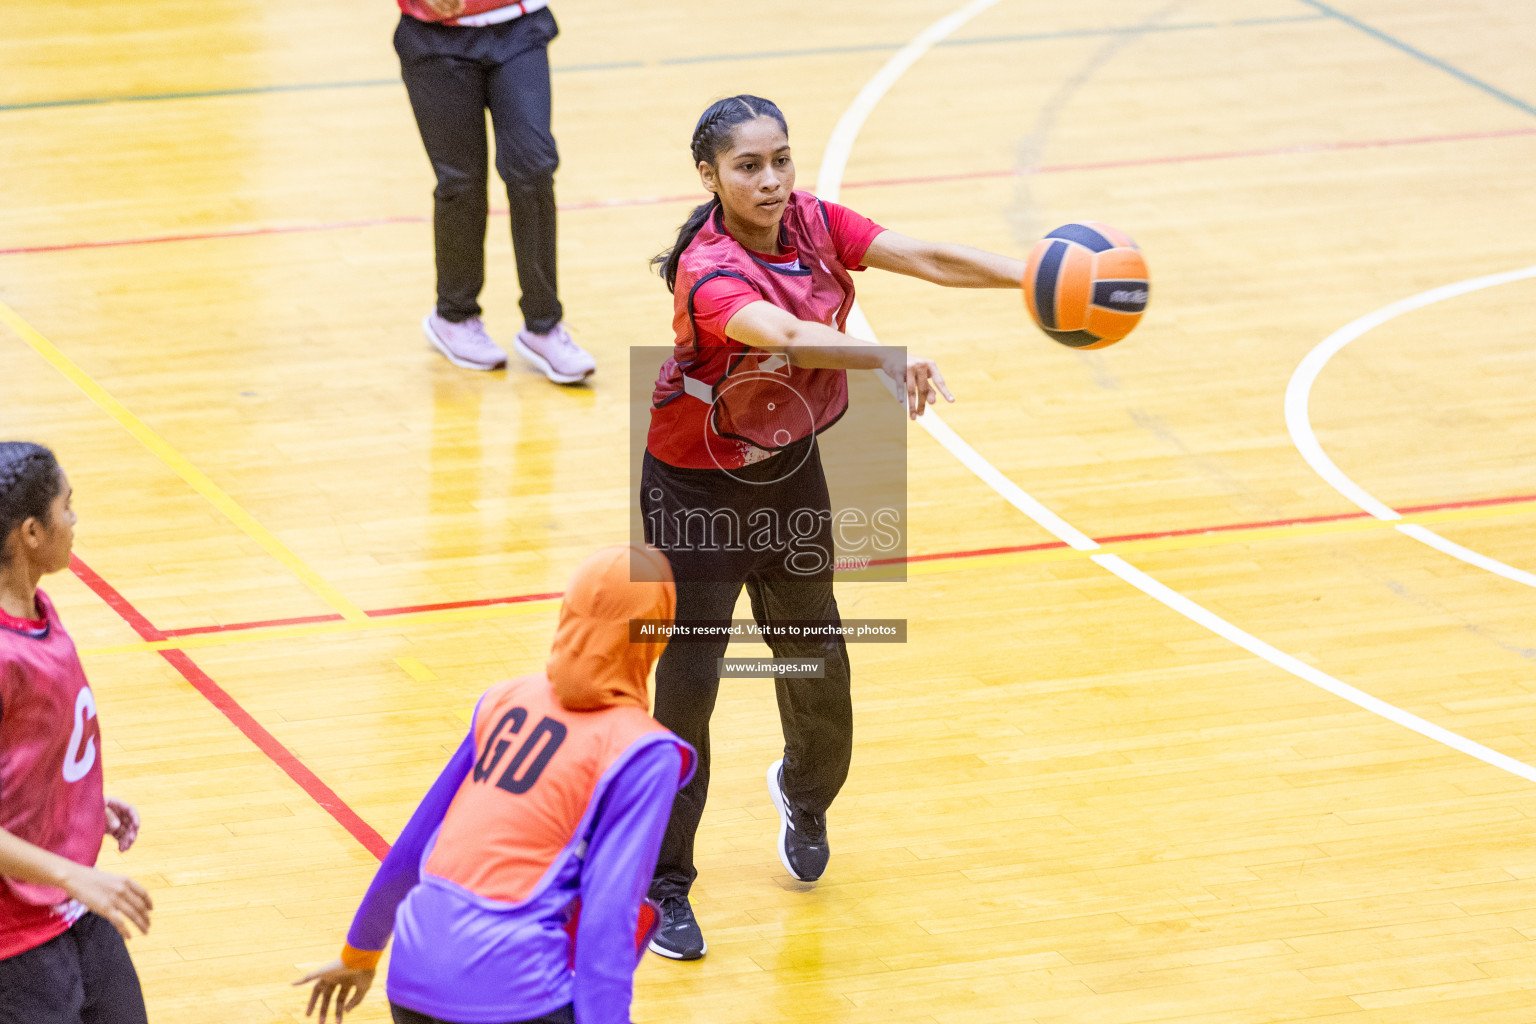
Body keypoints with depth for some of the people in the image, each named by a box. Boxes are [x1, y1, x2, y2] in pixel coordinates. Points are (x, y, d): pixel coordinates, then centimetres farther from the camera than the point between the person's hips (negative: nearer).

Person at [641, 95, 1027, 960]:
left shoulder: (813, 223, -12)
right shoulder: (710, 273, -31)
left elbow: (928, 259, -17)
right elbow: (785, 334, -50)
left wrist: (1035, 275, -32)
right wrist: (888, 359, -66)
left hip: (790, 468, 6)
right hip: (697, 487, -6)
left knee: (817, 660, 17)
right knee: (690, 680, -4)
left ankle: (805, 793, 49)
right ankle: (666, 886, 9)